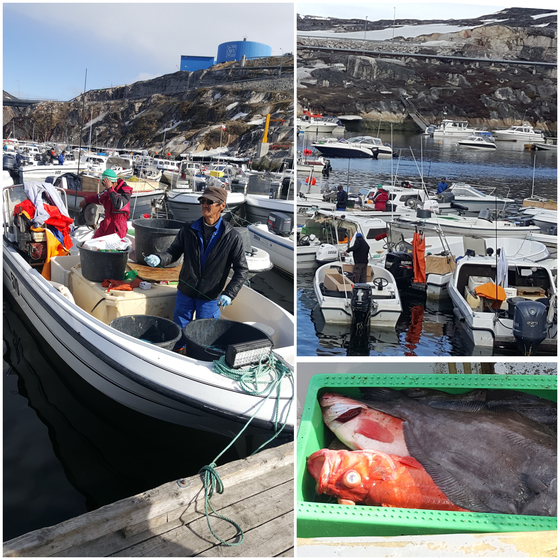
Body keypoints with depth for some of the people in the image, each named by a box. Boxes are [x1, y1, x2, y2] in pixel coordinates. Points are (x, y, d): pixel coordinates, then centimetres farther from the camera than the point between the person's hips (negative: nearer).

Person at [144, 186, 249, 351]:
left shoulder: (232, 237, -10)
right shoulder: (188, 230, -1)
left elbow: (242, 270, -7)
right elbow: (173, 252, 4)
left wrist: (229, 293, -19)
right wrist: (159, 258, -19)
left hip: (210, 298, -2)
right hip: (185, 293, 3)